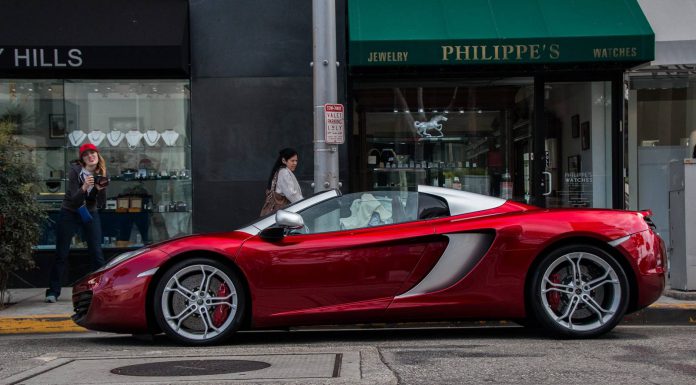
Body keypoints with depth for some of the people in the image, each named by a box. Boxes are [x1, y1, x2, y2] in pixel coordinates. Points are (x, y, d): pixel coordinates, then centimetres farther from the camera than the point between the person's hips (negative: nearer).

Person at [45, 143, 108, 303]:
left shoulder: (101, 173, -6)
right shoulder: (75, 171, -16)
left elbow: (101, 203, -7)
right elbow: (74, 200, -22)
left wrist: (101, 189, -26)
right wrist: (84, 187, -40)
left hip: (90, 214, 3)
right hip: (69, 213, -3)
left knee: (97, 253, -4)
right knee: (61, 254, -1)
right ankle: (53, 291, 6)